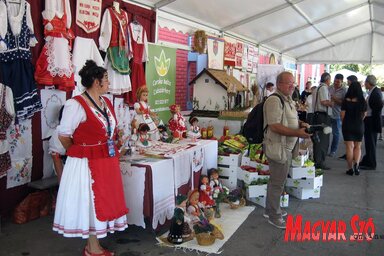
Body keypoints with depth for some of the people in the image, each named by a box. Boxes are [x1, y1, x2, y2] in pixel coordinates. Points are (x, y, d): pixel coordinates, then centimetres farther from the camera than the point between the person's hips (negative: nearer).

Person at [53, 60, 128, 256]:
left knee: (104, 201, 14)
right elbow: (64, 135, -13)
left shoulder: (106, 102, 9)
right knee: (91, 202, 3)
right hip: (88, 163, -8)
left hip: (107, 162, 8)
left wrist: (111, 151, 12)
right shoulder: (76, 104, -16)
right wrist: (80, 153, 1)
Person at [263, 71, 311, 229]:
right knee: (277, 183, 1)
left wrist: (300, 123, 4)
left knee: (276, 181, 21)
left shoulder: (288, 100, 13)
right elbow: (275, 126, -26)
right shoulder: (274, 100, -20)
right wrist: (298, 133, -28)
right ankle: (274, 216, 17)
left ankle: (271, 210, 37)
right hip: (278, 148, -10)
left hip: (286, 147, 10)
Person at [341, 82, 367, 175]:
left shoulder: (346, 101, -10)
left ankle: (351, 168, 5)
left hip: (347, 126, -1)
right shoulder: (362, 101, -6)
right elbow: (364, 115, 2)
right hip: (359, 126, 2)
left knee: (349, 147, 4)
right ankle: (356, 164, -6)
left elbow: (342, 114, -8)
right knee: (358, 147, 15)